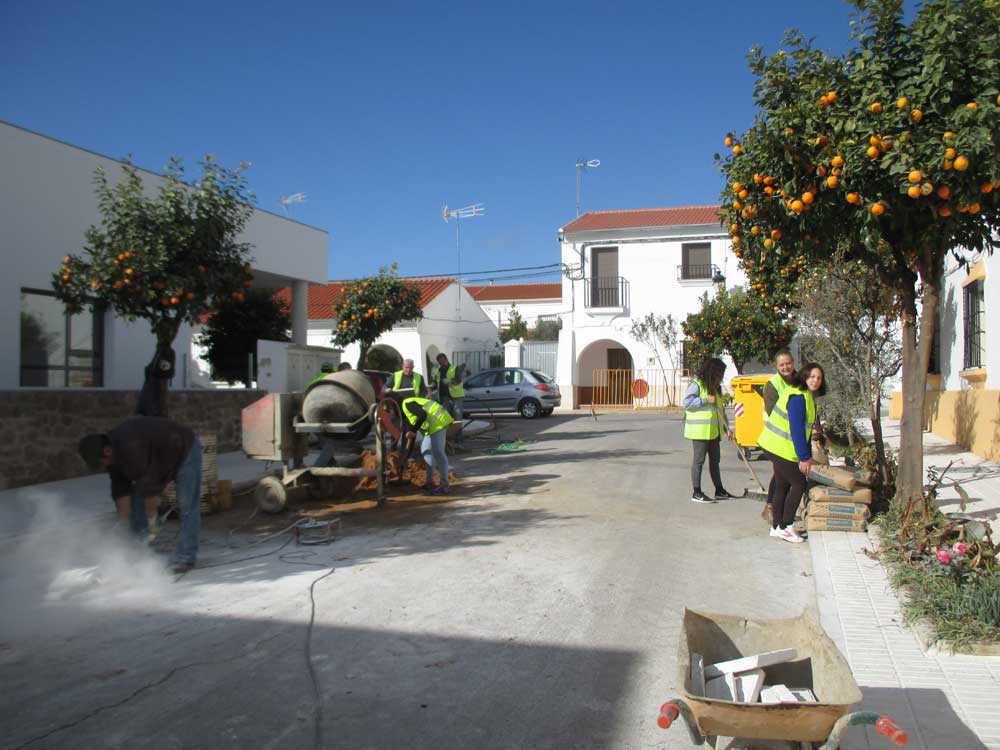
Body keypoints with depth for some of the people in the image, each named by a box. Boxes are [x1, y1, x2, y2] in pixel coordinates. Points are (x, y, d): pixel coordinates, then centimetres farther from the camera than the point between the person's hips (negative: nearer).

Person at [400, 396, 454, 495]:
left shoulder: (406, 404, -7)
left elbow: (423, 415, -21)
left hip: (438, 421, -11)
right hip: (434, 424, 11)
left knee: (437, 452, -10)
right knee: (425, 449, 16)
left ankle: (444, 485, -8)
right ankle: (430, 482, 20)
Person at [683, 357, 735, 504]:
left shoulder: (715, 387, 16)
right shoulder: (696, 384, -10)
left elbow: (720, 408, 19)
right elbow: (687, 403, -18)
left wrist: (727, 428, 13)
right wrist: (706, 400, -20)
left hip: (714, 431, 8)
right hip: (699, 430, -8)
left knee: (715, 460, 14)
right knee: (699, 460, -4)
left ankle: (719, 491, 23)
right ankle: (696, 493, 1)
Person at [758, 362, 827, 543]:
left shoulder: (807, 396, 13)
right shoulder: (798, 397, -20)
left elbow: (806, 428, 17)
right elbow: (796, 429, -23)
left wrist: (807, 455, 14)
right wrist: (804, 457, -20)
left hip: (776, 446, 10)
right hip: (781, 448, -10)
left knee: (782, 486, 13)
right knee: (799, 484, -4)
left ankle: (776, 527, 20)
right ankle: (785, 527, 1)